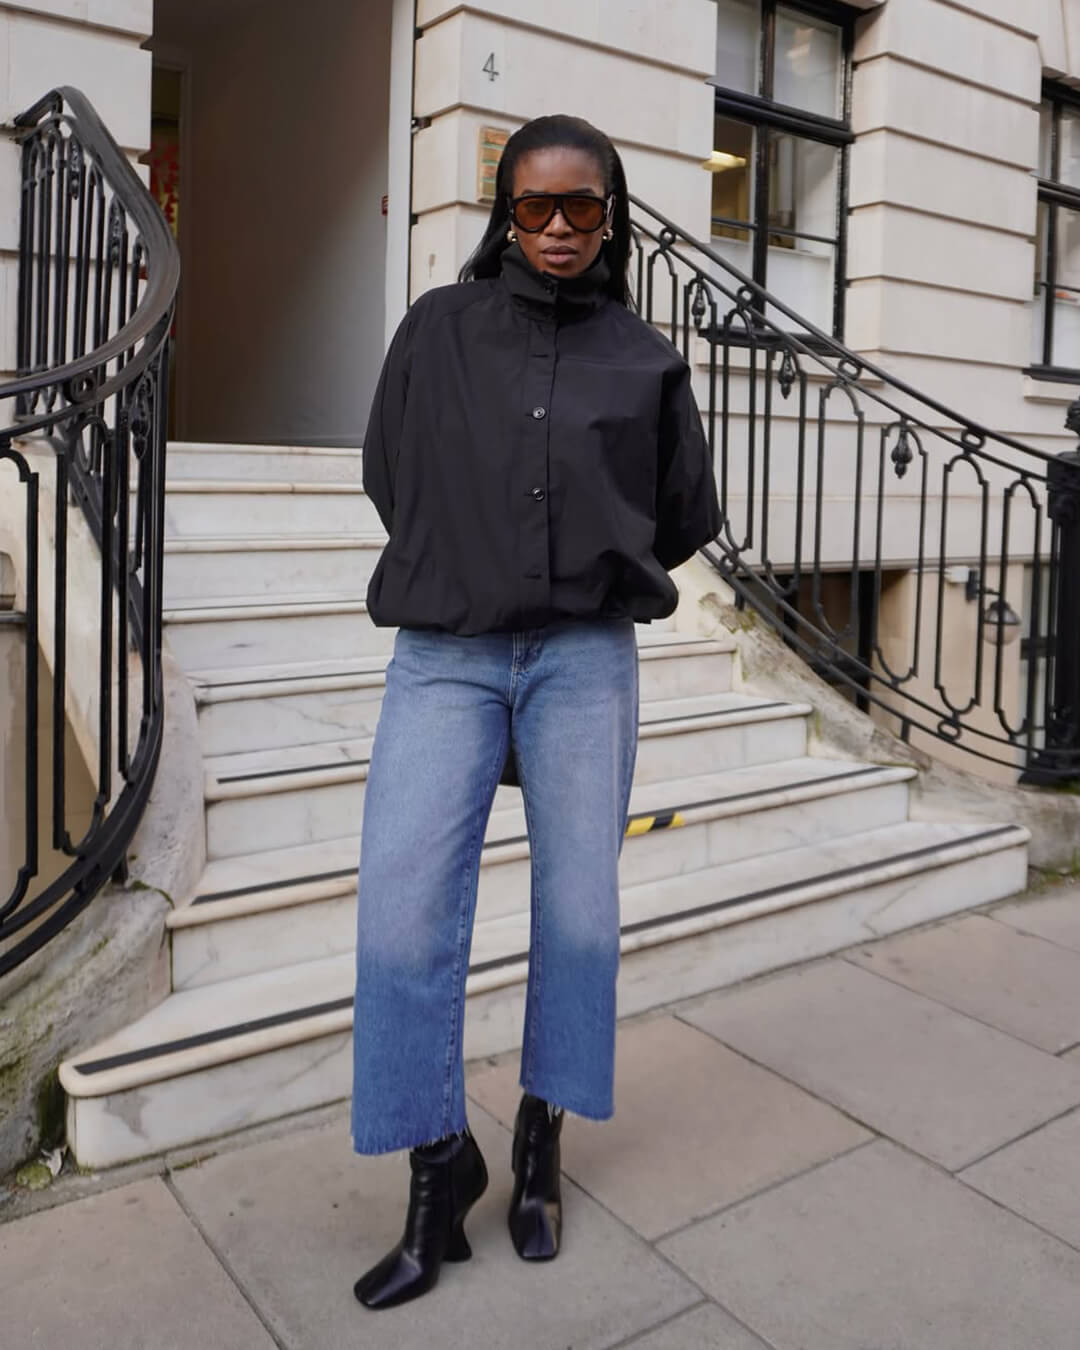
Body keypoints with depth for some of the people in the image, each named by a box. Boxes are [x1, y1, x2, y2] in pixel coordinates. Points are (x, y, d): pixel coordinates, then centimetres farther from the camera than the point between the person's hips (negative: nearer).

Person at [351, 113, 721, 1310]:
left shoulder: (645, 358, 7)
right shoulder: (438, 327, 6)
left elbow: (687, 517, 15)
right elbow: (387, 473, 14)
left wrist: (598, 577, 12)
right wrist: (461, 571, 11)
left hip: (585, 660, 1)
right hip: (444, 653, 0)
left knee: (578, 907, 4)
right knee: (403, 902, -10)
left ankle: (541, 1140, 26)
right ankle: (437, 1166, 9)